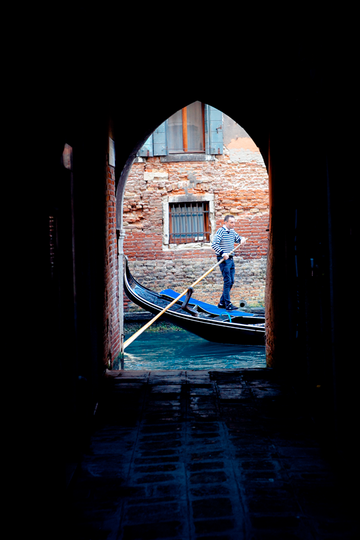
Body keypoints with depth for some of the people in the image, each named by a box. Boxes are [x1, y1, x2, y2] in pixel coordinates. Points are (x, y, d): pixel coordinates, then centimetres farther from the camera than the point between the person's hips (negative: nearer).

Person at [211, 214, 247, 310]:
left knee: (231, 282, 10)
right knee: (227, 281, -10)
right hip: (224, 259, -8)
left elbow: (238, 238, 25)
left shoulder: (232, 231, 12)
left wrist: (242, 239, 1)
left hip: (231, 259, 8)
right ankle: (228, 304, -6)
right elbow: (214, 244, -19)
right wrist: (222, 253, -29)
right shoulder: (220, 231, -12)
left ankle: (222, 303, 18)